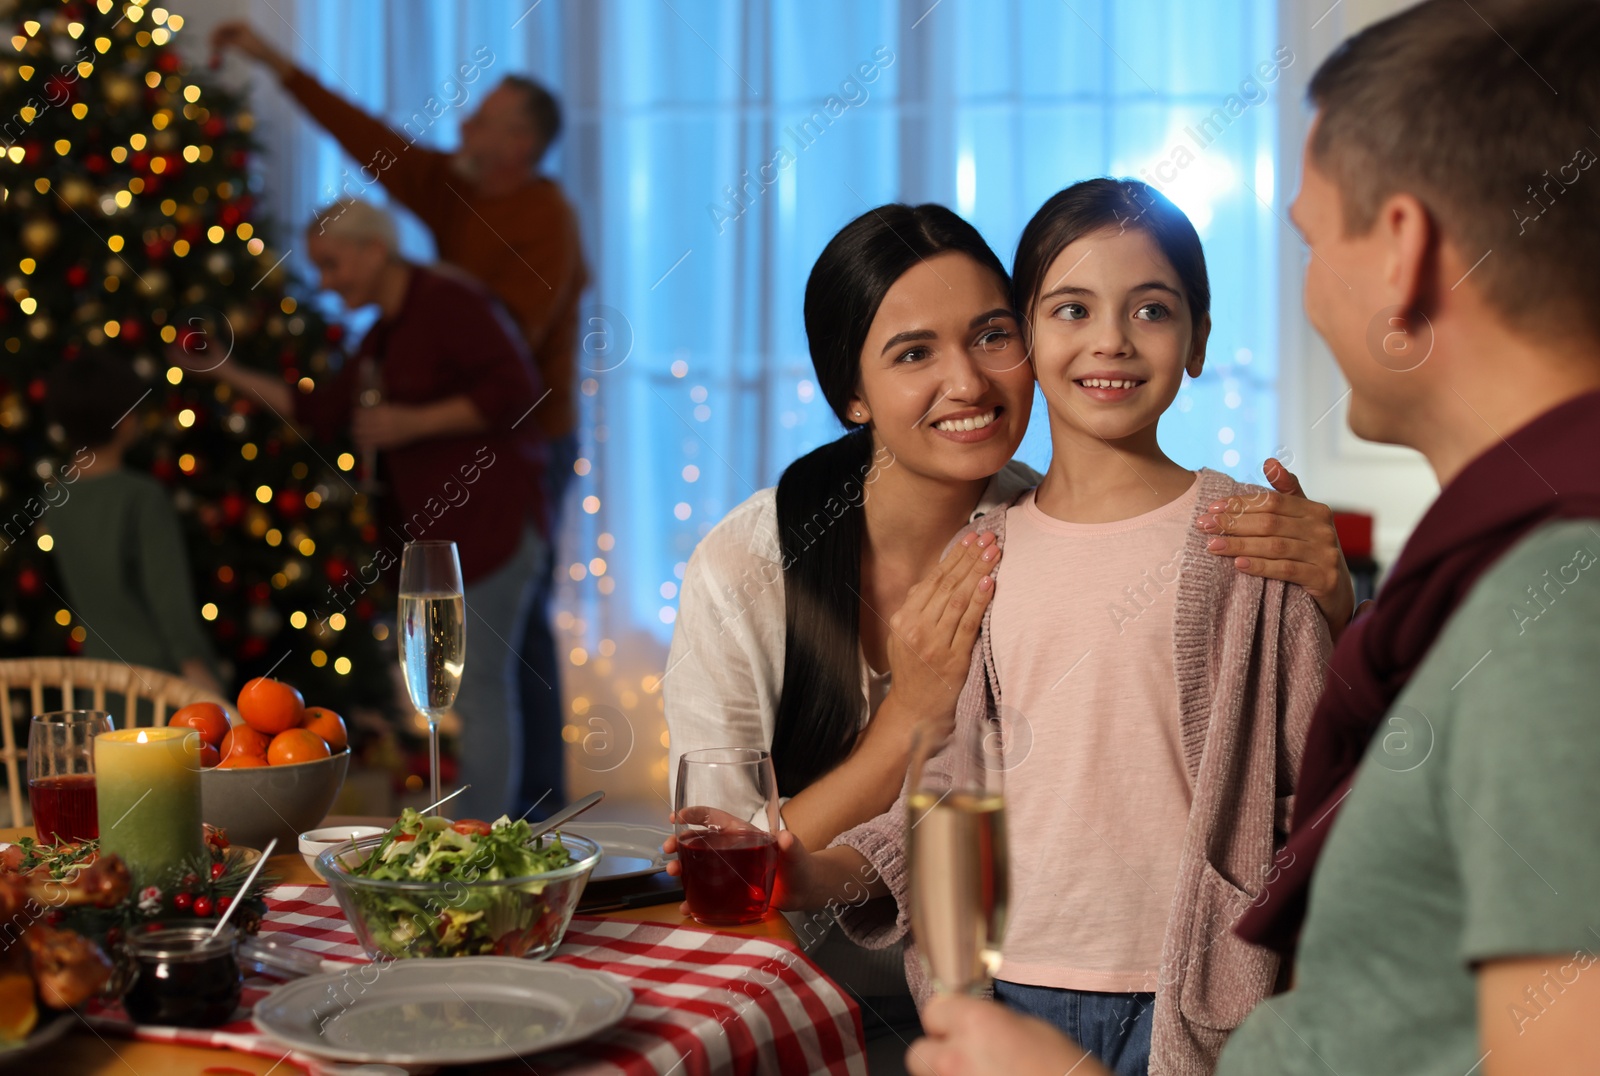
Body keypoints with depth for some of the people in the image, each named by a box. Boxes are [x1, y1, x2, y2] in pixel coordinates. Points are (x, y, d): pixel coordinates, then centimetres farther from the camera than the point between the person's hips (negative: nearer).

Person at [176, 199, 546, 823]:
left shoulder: (449, 302, -8)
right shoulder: (382, 337, 21)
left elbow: (513, 387, -18)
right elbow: (320, 413, 27)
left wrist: (411, 423, -17)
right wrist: (225, 372, 24)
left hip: (489, 519, -9)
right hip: (430, 529, 9)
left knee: (479, 684, -11)